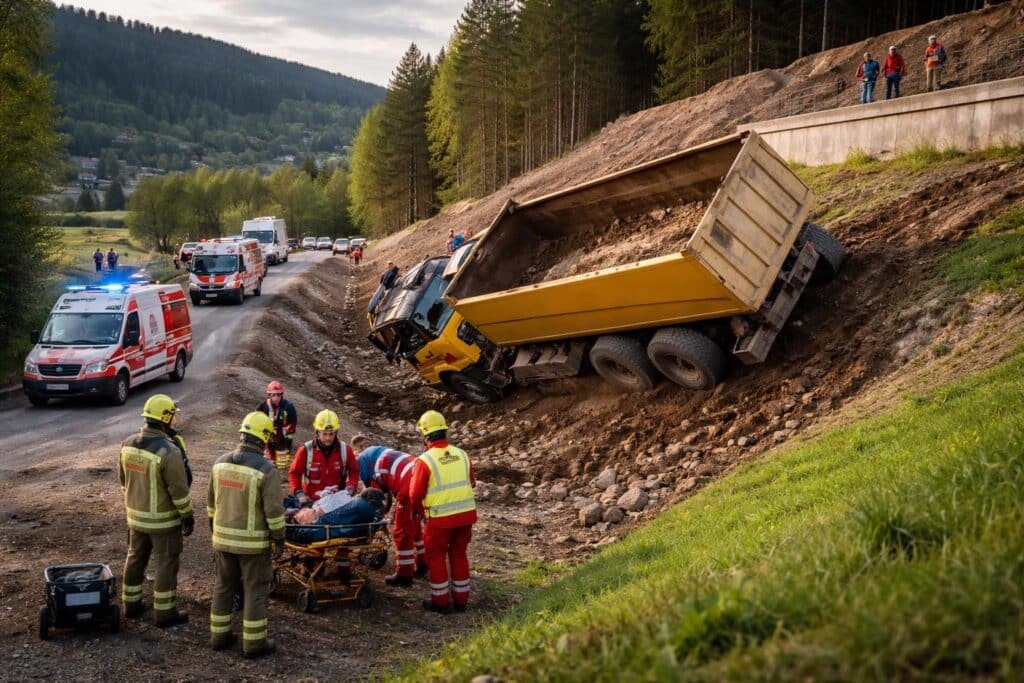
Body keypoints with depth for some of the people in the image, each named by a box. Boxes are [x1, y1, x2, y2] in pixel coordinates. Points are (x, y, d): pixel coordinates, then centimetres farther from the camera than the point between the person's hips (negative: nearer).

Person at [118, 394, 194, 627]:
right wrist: (187, 516, -8)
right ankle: (164, 612, 12)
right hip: (163, 520, -7)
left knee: (135, 558, 20)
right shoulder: (168, 452, -26)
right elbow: (179, 490, -20)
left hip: (136, 516, 7)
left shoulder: (129, 444, -3)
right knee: (166, 563, 5)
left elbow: (123, 478, 10)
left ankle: (131, 604, 32)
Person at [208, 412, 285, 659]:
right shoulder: (266, 470, -19)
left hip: (223, 538, 5)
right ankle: (253, 643, 12)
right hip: (253, 542, -5)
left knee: (223, 587, 18)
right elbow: (274, 510, -17)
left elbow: (212, 501, 9)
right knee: (255, 591, 6)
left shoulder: (220, 463, -1)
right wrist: (279, 539, -5)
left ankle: (219, 635, 28)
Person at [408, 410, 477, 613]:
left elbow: (416, 492, -9)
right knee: (459, 555, 18)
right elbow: (471, 483, 12)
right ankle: (461, 600, 25)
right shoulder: (462, 455, 1)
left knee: (436, 557, 12)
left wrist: (417, 511, 10)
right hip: (466, 514, 5)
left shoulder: (425, 460, -14)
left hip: (440, 518, -4)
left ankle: (440, 602, 17)